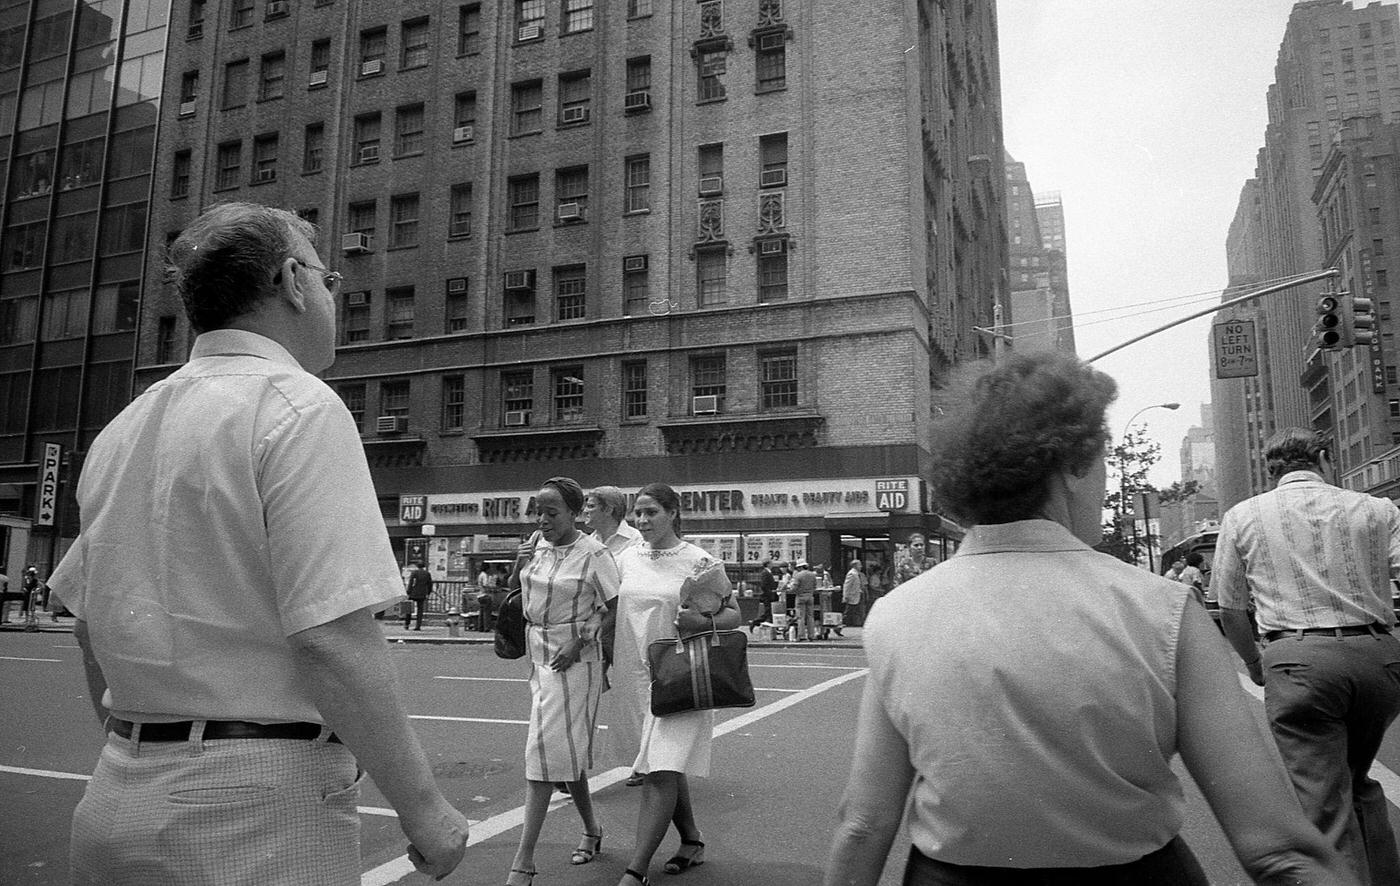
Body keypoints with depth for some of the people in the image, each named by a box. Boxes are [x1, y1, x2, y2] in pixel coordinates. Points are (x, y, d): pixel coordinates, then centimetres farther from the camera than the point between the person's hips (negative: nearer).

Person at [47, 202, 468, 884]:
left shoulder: (121, 429, 9)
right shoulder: (298, 406, -15)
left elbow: (89, 625, 17)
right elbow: (333, 637, -23)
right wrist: (421, 808, -15)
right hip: (258, 812, -7)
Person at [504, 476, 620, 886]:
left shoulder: (593, 554, -15)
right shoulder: (536, 542, 4)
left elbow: (614, 607, -12)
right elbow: (518, 589, 18)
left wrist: (581, 642, -20)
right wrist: (518, 565, -3)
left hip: (571, 659, -7)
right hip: (538, 653, 7)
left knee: (545, 748, -8)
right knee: (565, 749, 15)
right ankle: (591, 829, 35)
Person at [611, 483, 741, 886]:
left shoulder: (699, 561, -7)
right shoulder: (628, 558, 6)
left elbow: (734, 614, -3)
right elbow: (614, 612, 17)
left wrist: (701, 622, -21)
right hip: (636, 675, 5)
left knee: (662, 772, -9)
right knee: (669, 767, 16)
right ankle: (692, 842, 35)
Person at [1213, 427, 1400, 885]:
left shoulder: (1242, 516, 7)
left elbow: (1230, 610, 11)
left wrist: (1254, 663, 25)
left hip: (1300, 658, -3)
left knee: (1322, 803, -2)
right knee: (1358, 781, 24)